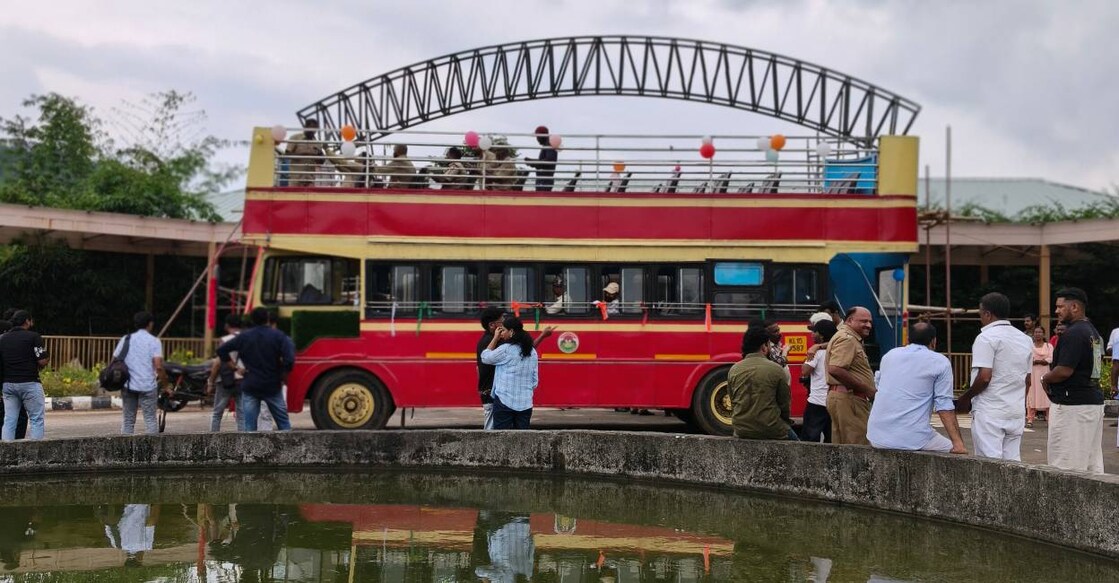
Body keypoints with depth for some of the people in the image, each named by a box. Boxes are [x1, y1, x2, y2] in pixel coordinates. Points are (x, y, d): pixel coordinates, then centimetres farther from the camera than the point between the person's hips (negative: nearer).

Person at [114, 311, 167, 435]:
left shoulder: (125, 339, 8)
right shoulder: (154, 341, -4)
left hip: (128, 385, 3)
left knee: (127, 420, 9)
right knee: (150, 419, 2)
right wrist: (164, 380, 0)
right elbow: (158, 366, -13)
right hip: (148, 386, -3)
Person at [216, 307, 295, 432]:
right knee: (283, 422, 9)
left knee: (250, 425, 3)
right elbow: (289, 359, -17)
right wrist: (282, 377, -3)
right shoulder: (278, 336, -4)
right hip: (272, 386, -1)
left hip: (250, 386, 1)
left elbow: (221, 350, 2)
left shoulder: (243, 337, 3)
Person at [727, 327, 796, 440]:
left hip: (741, 431, 4)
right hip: (771, 430, -4)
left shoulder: (734, 370, 1)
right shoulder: (776, 370, -9)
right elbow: (784, 403, 0)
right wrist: (785, 420, 19)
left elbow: (733, 401, 9)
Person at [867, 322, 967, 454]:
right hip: (912, 439, -6)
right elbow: (944, 406, -7)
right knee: (954, 451, 13)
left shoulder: (889, 355, 13)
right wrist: (958, 442, -10)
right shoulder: (940, 362, 0)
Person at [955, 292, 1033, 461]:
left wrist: (965, 398, -6)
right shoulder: (1025, 340, 14)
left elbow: (984, 377, -19)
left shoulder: (986, 338, -11)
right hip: (1017, 412, 7)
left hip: (990, 412, -7)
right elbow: (1028, 380, 19)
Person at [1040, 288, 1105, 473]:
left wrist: (1045, 379, -3)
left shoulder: (1074, 333, -16)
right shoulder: (1094, 333, 17)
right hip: (1094, 400, 10)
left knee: (1065, 465, -8)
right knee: (1093, 464, 11)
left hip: (1072, 405, -10)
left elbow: (1064, 371, -22)